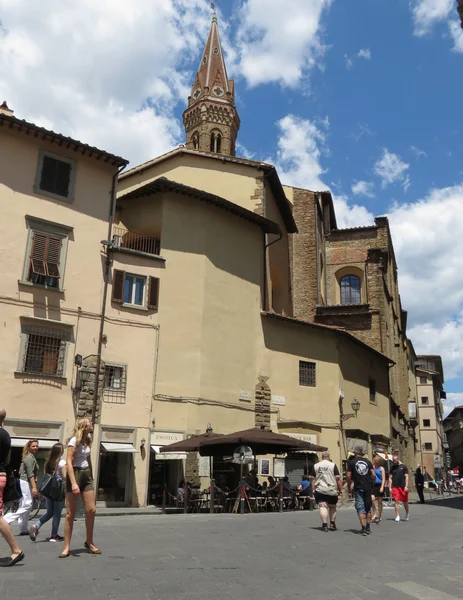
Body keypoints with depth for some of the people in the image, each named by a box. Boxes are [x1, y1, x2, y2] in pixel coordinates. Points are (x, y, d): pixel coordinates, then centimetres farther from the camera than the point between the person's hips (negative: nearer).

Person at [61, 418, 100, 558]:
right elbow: (69, 462, -18)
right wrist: (73, 483, -26)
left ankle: (89, 542, 17)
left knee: (91, 510, 3)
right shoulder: (74, 440, -11)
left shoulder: (87, 441, 12)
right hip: (75, 474, -7)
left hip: (86, 475, 7)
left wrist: (92, 478, 19)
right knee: (70, 513, -1)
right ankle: (67, 547, 7)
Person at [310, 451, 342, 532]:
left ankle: (325, 525, -14)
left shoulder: (315, 466, 8)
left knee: (323, 507, -3)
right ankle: (332, 524, 19)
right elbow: (338, 478, -3)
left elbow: (313, 479, 8)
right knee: (332, 507, 16)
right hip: (332, 490, 0)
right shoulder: (333, 465, -1)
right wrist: (340, 490, 4)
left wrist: (314, 489, 13)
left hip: (320, 490, 1)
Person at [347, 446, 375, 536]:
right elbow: (374, 475, 3)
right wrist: (371, 483, 15)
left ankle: (364, 528, -7)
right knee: (368, 507, 15)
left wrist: (349, 486, 5)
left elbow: (349, 476, -6)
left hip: (358, 488, -3)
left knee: (360, 508, 0)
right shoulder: (368, 461, 7)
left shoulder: (352, 462, -2)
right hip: (368, 488, 3)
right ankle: (368, 528, 20)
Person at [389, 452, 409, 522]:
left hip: (403, 487, -1)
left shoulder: (403, 466, 1)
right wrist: (390, 487, 1)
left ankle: (407, 514, 33)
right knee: (397, 501, -6)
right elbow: (390, 478, 8)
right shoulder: (392, 467, 7)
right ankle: (397, 516, -2)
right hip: (395, 487, 1)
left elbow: (406, 477, 0)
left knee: (405, 502, 10)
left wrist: (406, 486, -9)